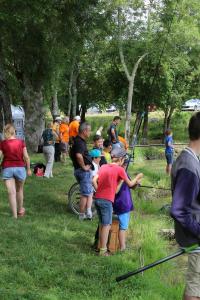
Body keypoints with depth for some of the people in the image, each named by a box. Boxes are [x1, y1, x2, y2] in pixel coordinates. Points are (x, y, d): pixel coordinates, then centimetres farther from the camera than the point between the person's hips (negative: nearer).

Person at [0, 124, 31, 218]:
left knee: (11, 192, -2)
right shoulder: (21, 142, -1)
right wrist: (28, 169, 9)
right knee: (19, 190, 21)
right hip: (20, 168, 2)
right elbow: (26, 157, -2)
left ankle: (15, 215, -4)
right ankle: (20, 210, 37)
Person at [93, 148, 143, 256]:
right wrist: (136, 180, 24)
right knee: (106, 225, 3)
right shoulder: (119, 169, -4)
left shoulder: (103, 167, 11)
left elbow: (94, 181, 4)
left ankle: (100, 246, 25)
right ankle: (103, 250, 7)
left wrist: (99, 191, 13)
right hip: (106, 200, -6)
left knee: (102, 224, 18)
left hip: (97, 198, 6)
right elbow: (130, 184, 6)